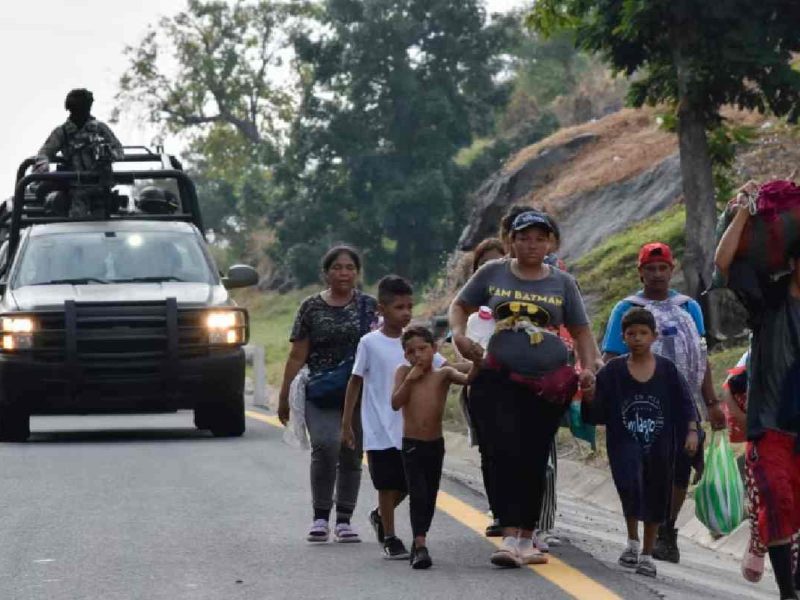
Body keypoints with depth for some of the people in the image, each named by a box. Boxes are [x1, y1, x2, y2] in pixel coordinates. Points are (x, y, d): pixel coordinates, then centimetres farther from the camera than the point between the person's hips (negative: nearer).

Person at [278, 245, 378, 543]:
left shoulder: (369, 306, 7)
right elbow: (297, 356, 6)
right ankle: (320, 516, -9)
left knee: (351, 455, 5)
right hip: (320, 396, -2)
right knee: (326, 446, -20)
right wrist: (284, 396, 5)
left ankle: (344, 520, 15)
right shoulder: (311, 307, 5)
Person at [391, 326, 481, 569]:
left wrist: (477, 364, -40)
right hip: (411, 445, -2)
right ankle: (420, 545, -20)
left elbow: (468, 380, -21)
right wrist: (410, 380, -18)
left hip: (435, 444, 2)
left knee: (430, 497, 13)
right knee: (418, 494, -13)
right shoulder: (404, 372, -1)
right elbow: (396, 403, -10)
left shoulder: (443, 374, -2)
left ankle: (418, 544, 29)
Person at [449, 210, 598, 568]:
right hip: (499, 379, -1)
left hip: (548, 383, 2)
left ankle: (525, 540, 13)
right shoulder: (493, 274, 8)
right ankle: (510, 538, -19)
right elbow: (460, 306, 16)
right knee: (507, 455, -15)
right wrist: (459, 334, -4)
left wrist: (588, 367, -1)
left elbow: (580, 330, 15)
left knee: (534, 461, 4)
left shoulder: (562, 283, 10)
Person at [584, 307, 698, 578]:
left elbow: (685, 403, 3)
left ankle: (647, 555, 26)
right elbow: (599, 414, -1)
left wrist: (691, 431, -7)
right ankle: (632, 541, -4)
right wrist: (590, 399, -20)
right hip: (625, 442, -2)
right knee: (629, 485, -25)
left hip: (660, 446, 2)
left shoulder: (667, 370, 0)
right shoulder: (612, 371, -2)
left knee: (655, 498, 9)